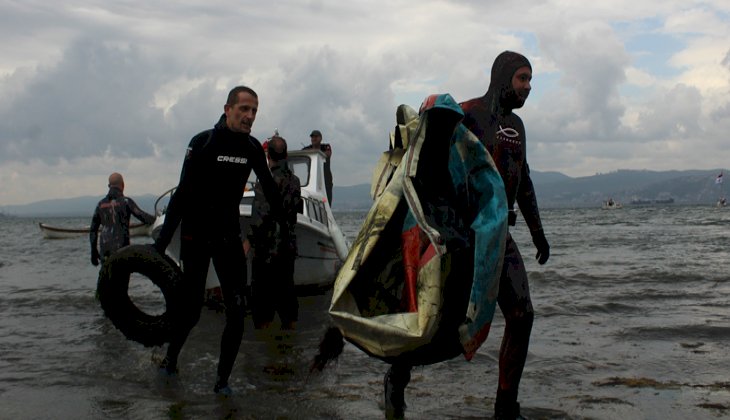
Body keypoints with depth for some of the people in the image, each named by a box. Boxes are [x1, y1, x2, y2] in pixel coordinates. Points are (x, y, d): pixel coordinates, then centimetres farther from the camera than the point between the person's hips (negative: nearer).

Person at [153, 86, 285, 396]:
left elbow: (270, 190, 12)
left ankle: (222, 380, 9)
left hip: (229, 237, 4)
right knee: (190, 308, 0)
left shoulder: (252, 148, 1)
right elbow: (182, 194, -16)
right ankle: (170, 359, 29)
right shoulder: (203, 143, -13)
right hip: (196, 238, -4)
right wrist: (161, 242, -20)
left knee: (236, 312, -4)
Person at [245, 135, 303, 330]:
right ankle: (290, 327, 19)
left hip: (267, 250, -6)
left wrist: (248, 241, -16)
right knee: (286, 291, 13)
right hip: (289, 247, 6)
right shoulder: (295, 181, 5)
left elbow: (261, 216, -23)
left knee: (262, 296, 1)